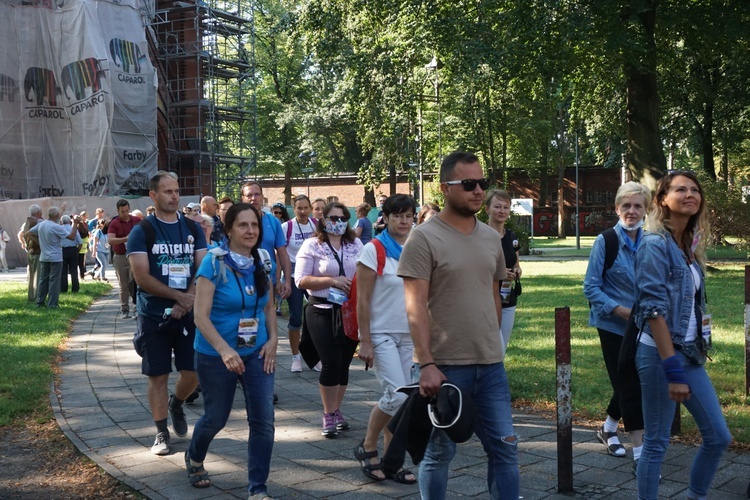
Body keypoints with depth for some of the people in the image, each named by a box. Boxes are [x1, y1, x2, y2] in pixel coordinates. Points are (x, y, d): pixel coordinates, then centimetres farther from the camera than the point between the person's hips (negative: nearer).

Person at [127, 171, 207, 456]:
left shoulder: (193, 229, 6)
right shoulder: (142, 232, -4)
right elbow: (142, 277, -12)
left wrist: (186, 302, -15)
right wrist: (179, 295, -16)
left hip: (188, 314, 3)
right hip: (154, 316, -2)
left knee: (193, 372, 3)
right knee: (158, 376, 3)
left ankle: (176, 404, 34)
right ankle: (161, 433, 17)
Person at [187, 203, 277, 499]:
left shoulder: (262, 263, -1)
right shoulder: (214, 263, -16)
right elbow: (201, 316, -20)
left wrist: (273, 339, -4)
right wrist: (224, 350, -32)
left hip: (256, 353, 4)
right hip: (215, 355, -4)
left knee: (263, 420, -4)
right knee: (216, 418, 13)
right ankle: (194, 458, 46)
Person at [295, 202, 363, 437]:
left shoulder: (356, 244, 8)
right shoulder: (312, 246, -3)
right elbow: (301, 280, -9)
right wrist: (332, 281, -17)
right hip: (323, 312, -4)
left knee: (344, 363, 9)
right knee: (331, 363, -8)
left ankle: (336, 411, 25)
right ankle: (328, 416, 7)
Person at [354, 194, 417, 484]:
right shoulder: (374, 250, -10)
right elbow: (363, 300, -11)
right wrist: (365, 342, -14)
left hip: (406, 335, 6)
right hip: (380, 334, -6)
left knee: (400, 400, 6)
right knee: (397, 395, -14)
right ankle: (367, 448, 7)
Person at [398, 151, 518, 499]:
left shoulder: (491, 238, 10)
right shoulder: (425, 238, -9)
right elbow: (415, 307, -15)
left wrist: (493, 346, 15)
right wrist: (426, 363, -21)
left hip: (491, 366, 6)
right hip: (445, 366, -5)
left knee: (505, 447, 9)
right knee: (439, 451, 8)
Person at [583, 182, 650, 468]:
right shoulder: (605, 242, -10)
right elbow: (591, 288, -11)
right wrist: (624, 311, -20)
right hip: (613, 326, -5)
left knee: (632, 382, 15)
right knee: (629, 385, -4)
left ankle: (608, 429, 39)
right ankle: (640, 454, 3)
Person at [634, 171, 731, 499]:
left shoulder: (689, 247, 11)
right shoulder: (655, 245, -14)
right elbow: (654, 310, -20)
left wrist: (687, 361, 15)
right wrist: (673, 369, -23)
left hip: (691, 355, 9)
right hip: (661, 354, -8)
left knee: (719, 437, 13)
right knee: (656, 444, 1)